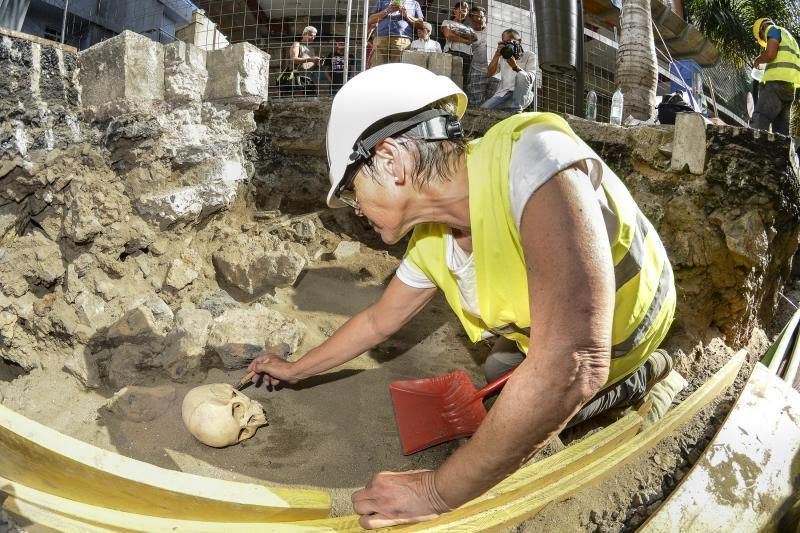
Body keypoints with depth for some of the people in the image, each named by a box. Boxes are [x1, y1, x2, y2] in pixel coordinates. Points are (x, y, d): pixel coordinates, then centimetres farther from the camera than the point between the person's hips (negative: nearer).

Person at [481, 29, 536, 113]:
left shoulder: (529, 55, 11)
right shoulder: (502, 57, 21)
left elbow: (530, 79, -5)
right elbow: (490, 73, 6)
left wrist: (515, 66, -20)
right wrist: (497, 55, -5)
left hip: (523, 95, -2)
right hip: (503, 94, 2)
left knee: (521, 75, -34)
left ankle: (517, 112, -30)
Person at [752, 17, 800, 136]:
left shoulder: (773, 29, 7)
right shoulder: (788, 37, 34)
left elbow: (770, 54, -10)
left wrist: (757, 60, 9)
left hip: (777, 81, -9)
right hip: (789, 86, 9)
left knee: (760, 121, -20)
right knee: (781, 128, 1)